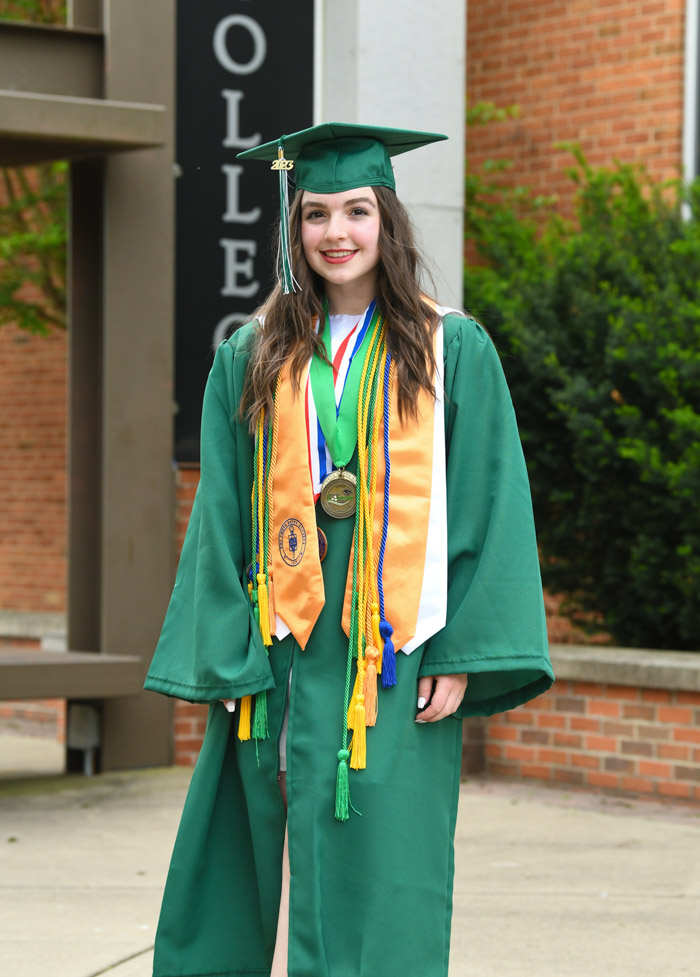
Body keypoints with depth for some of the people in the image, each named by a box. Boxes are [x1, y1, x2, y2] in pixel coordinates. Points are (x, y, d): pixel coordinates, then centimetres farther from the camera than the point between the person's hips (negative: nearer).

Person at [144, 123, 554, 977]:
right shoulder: (251, 361, 8)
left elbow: (488, 511, -1)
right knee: (268, 880, 4)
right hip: (283, 660, 2)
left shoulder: (454, 353, 3)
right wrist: (227, 660, -2)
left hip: (396, 664, -2)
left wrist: (463, 653, -9)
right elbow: (222, 517, 7)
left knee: (378, 882, -2)